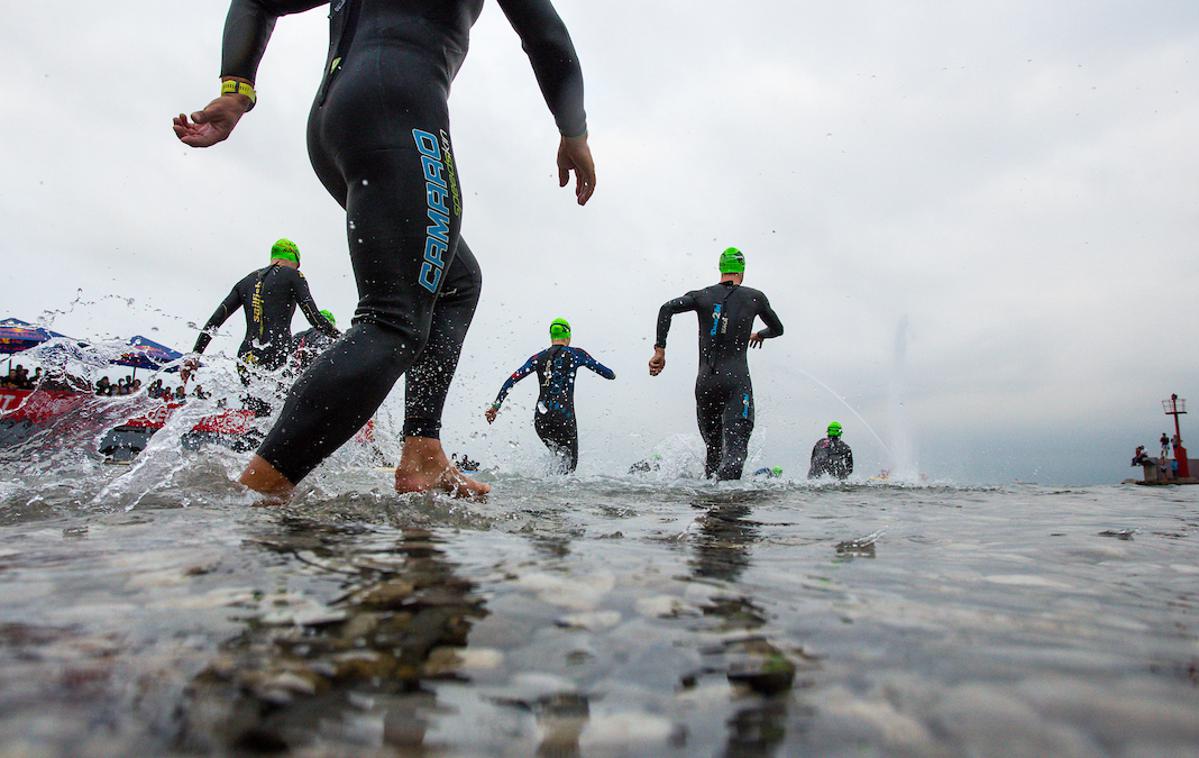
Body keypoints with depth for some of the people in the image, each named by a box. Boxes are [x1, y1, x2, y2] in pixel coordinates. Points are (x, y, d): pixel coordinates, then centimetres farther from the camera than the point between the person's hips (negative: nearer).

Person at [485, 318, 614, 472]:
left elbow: (512, 379, 6)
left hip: (540, 419, 4)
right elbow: (606, 372, 12)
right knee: (570, 462, 4)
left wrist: (496, 405, 6)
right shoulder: (576, 354, 5)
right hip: (564, 416, -4)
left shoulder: (538, 358, 13)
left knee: (559, 456, 22)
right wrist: (612, 374, 35)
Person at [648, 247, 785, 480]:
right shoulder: (755, 297, 10)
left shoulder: (702, 295, 11)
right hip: (736, 380, -3)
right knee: (736, 448, -14)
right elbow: (777, 329, 26)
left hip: (705, 381, 3)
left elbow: (667, 309, -6)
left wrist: (659, 350, -4)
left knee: (713, 448, 18)